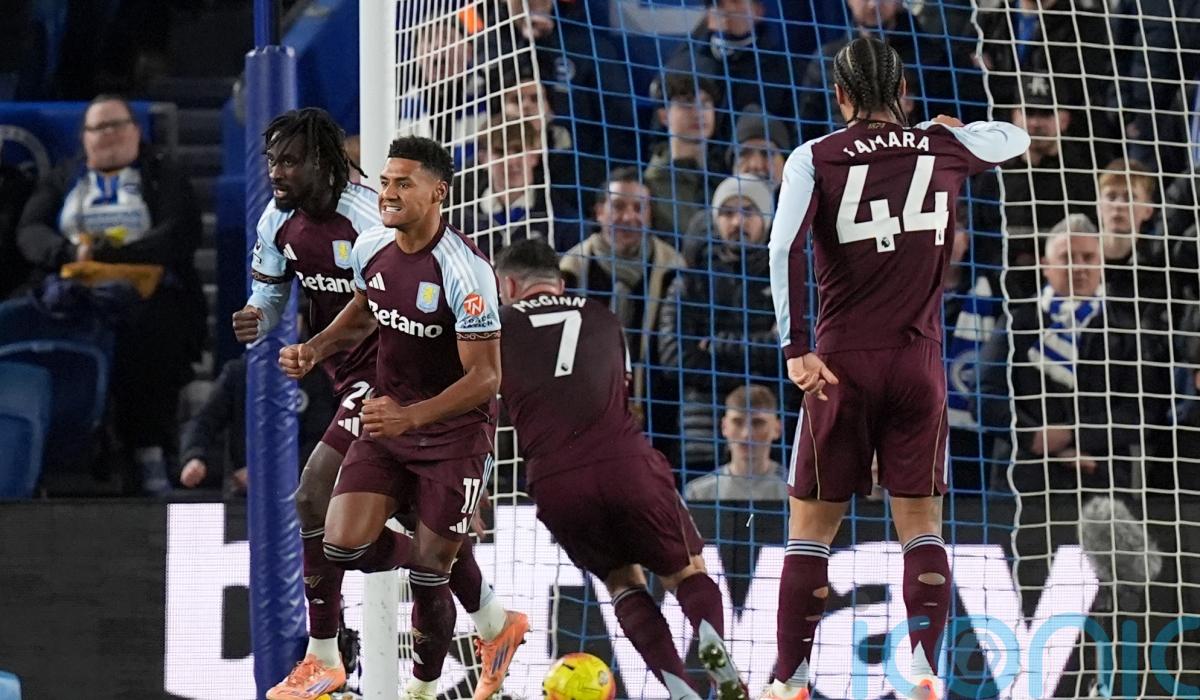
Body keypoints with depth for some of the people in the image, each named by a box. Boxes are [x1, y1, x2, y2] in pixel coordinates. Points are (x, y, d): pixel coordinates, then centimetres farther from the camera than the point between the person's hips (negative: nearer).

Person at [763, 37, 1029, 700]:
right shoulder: (945, 146, 5)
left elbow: (785, 249, -16)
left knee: (811, 527, 6)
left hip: (843, 364, -2)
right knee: (920, 526, 6)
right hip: (919, 361, 2)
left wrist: (796, 348, -18)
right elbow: (1016, 137, 26)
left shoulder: (815, 159, -2)